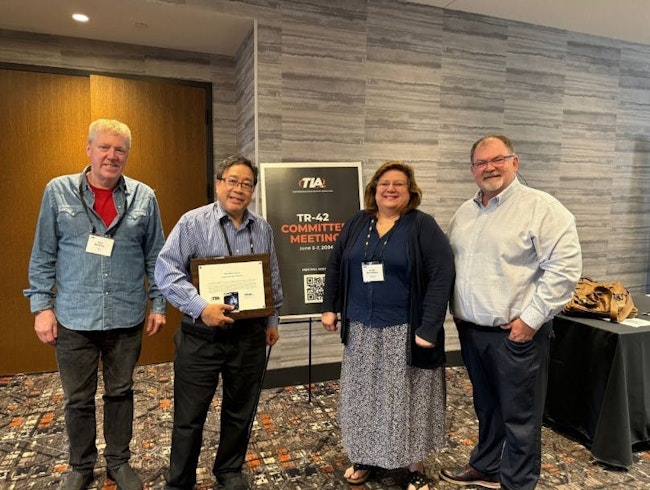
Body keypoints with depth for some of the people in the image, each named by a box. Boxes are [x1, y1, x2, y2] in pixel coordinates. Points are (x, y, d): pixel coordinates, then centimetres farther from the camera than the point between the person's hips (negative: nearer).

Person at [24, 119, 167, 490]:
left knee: (121, 392, 15)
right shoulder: (58, 191, -1)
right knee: (78, 399, 14)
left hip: (127, 318, 1)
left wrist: (158, 305, 2)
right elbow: (43, 256, 2)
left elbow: (156, 257, 4)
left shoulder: (144, 197, 0)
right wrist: (42, 306, -3)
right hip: (74, 318, 0)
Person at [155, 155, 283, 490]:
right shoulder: (193, 222, -7)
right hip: (202, 335, -4)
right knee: (190, 415, 8)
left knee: (241, 411, 18)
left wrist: (272, 320, 16)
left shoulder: (263, 229, 7)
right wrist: (201, 307, -24)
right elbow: (166, 270, -15)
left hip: (249, 335, 4)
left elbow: (273, 279, 15)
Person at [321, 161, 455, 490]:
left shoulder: (423, 226, -7)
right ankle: (366, 458, 34)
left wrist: (429, 328, -20)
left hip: (404, 332, -4)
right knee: (364, 397, 15)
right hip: (361, 330, 4)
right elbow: (334, 265, 12)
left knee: (408, 400, 7)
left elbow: (441, 277, -14)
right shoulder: (357, 223, 6)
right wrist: (329, 307, 7)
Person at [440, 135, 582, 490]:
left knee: (519, 415, 8)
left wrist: (530, 318, -18)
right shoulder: (464, 213, 11)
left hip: (516, 333, -6)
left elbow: (565, 267, -17)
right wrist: (456, 311, 11)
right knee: (486, 406, 22)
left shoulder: (541, 208, -11)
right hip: (471, 330, 7)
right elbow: (450, 265, 19)